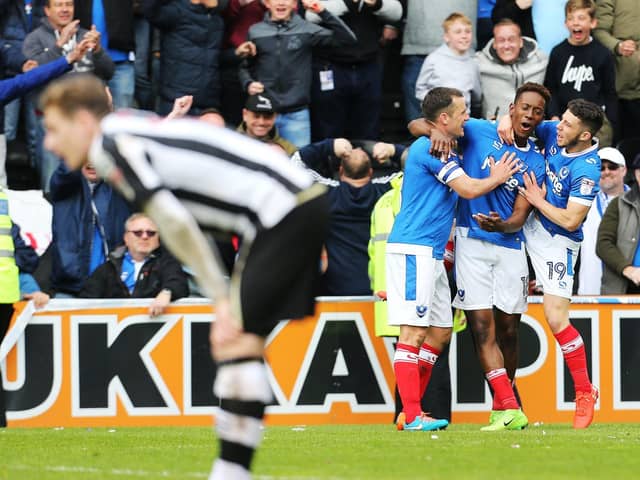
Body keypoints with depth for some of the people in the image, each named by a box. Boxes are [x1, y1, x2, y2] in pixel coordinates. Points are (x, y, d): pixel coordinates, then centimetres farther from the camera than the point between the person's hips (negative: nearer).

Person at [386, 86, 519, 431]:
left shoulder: (440, 147, 20)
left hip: (431, 253, 11)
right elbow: (469, 189, -16)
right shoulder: (432, 148, -12)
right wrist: (498, 177, 3)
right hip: (414, 250, -11)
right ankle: (411, 416, -15)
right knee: (414, 331, -12)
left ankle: (410, 413, 11)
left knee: (440, 332, 10)